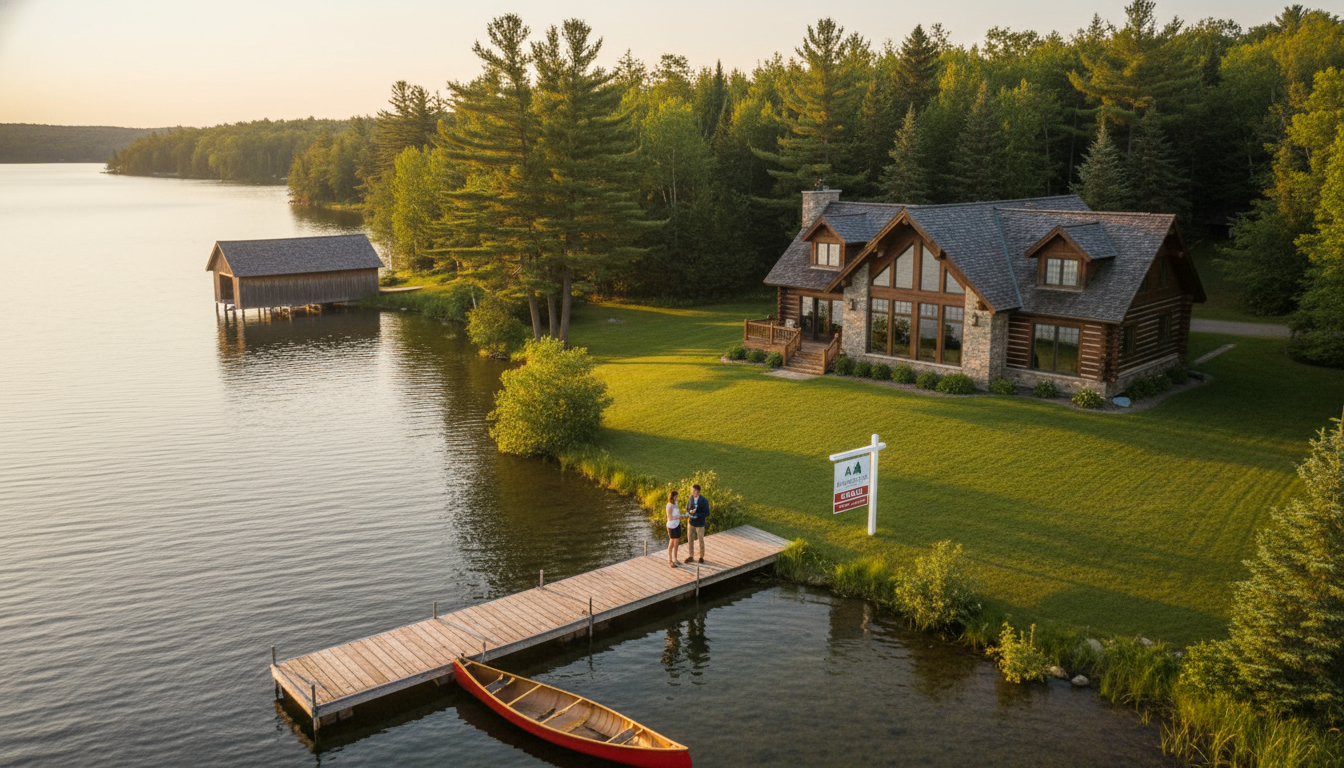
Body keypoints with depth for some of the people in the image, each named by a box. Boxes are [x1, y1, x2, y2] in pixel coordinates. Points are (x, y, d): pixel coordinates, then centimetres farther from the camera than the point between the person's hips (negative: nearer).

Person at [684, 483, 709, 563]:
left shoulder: (704, 501, -20)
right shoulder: (691, 498, -5)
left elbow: (707, 513, -16)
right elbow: (687, 509, 5)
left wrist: (696, 515, -25)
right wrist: (690, 511, -19)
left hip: (700, 524, -4)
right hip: (691, 523, 4)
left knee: (701, 540, 12)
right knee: (690, 540, 12)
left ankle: (701, 556, 29)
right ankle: (691, 555, 29)